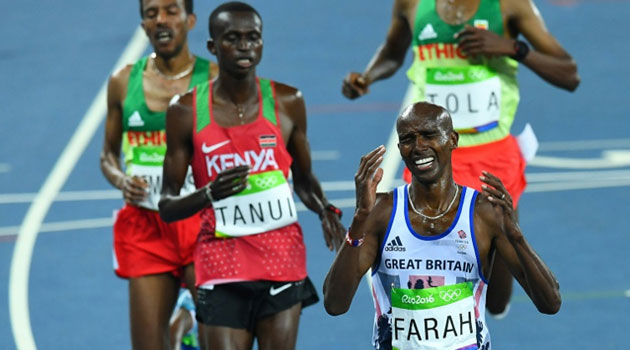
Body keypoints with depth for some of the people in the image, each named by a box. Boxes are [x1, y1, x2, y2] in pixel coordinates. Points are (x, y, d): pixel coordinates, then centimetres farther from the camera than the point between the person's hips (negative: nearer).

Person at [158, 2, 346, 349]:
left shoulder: (287, 103, 4)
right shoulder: (186, 112, -1)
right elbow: (166, 206, 1)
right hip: (222, 265, -1)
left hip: (282, 259, 1)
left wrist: (325, 210, -5)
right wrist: (209, 194, -19)